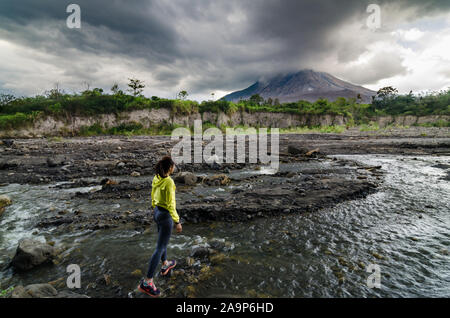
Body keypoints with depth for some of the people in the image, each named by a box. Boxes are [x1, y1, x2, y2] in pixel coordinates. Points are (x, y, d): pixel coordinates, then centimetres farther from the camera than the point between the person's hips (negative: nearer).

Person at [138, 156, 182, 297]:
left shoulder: (156, 178, -1)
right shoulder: (169, 182, -26)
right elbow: (170, 205, -25)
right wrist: (177, 222, -17)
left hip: (157, 212, 9)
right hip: (166, 215, -9)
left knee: (163, 239, 28)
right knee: (160, 247, 0)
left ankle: (165, 265, 49)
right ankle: (147, 282, 5)